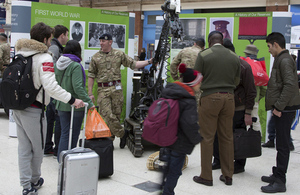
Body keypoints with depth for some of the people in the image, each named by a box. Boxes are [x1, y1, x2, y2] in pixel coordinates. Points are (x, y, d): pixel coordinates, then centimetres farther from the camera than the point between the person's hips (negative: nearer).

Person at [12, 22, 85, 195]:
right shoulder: (44, 58, -15)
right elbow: (51, 86, -25)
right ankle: (35, 181, 29)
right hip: (33, 109, -7)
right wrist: (72, 100, -24)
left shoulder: (19, 54, 9)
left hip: (17, 107, 8)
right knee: (38, 148, 12)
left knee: (24, 147, 14)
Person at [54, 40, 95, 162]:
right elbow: (78, 87, -23)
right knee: (74, 133, 7)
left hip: (61, 105, 6)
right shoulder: (75, 66, -16)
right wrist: (89, 102, -20)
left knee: (64, 133, 14)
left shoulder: (57, 65, 5)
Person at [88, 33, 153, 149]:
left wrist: (149, 61, -2)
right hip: (103, 90, -1)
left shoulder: (119, 54, 7)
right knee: (107, 115, -11)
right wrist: (90, 93, 2)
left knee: (116, 115, 4)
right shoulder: (96, 57, 7)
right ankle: (122, 134, 7)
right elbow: (91, 75, 8)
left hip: (116, 88, 1)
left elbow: (133, 64, 9)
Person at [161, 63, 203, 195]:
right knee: (175, 170, 5)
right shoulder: (189, 101, -21)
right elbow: (190, 125, -25)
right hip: (180, 143, -9)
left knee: (169, 166, 23)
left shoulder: (168, 91, 7)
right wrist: (197, 138, -7)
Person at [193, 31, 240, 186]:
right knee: (227, 137, 11)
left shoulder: (203, 55, -5)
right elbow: (236, 81, 13)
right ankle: (228, 176, 18)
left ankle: (206, 176, 8)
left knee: (207, 138, 3)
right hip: (229, 98, 4)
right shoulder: (234, 57, 7)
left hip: (210, 98, -4)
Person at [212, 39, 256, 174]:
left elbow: (251, 92, -9)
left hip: (238, 109, -6)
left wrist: (248, 113, -11)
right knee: (216, 135, 7)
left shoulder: (244, 66, -10)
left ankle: (240, 165, 18)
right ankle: (218, 161, 24)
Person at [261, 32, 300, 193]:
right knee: (281, 144, 16)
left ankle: (280, 182, 0)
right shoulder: (281, 59, 18)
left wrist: (279, 106, -21)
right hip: (282, 108, 10)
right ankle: (277, 175, 26)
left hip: (285, 109, -10)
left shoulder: (285, 61, -13)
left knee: (282, 145, -5)